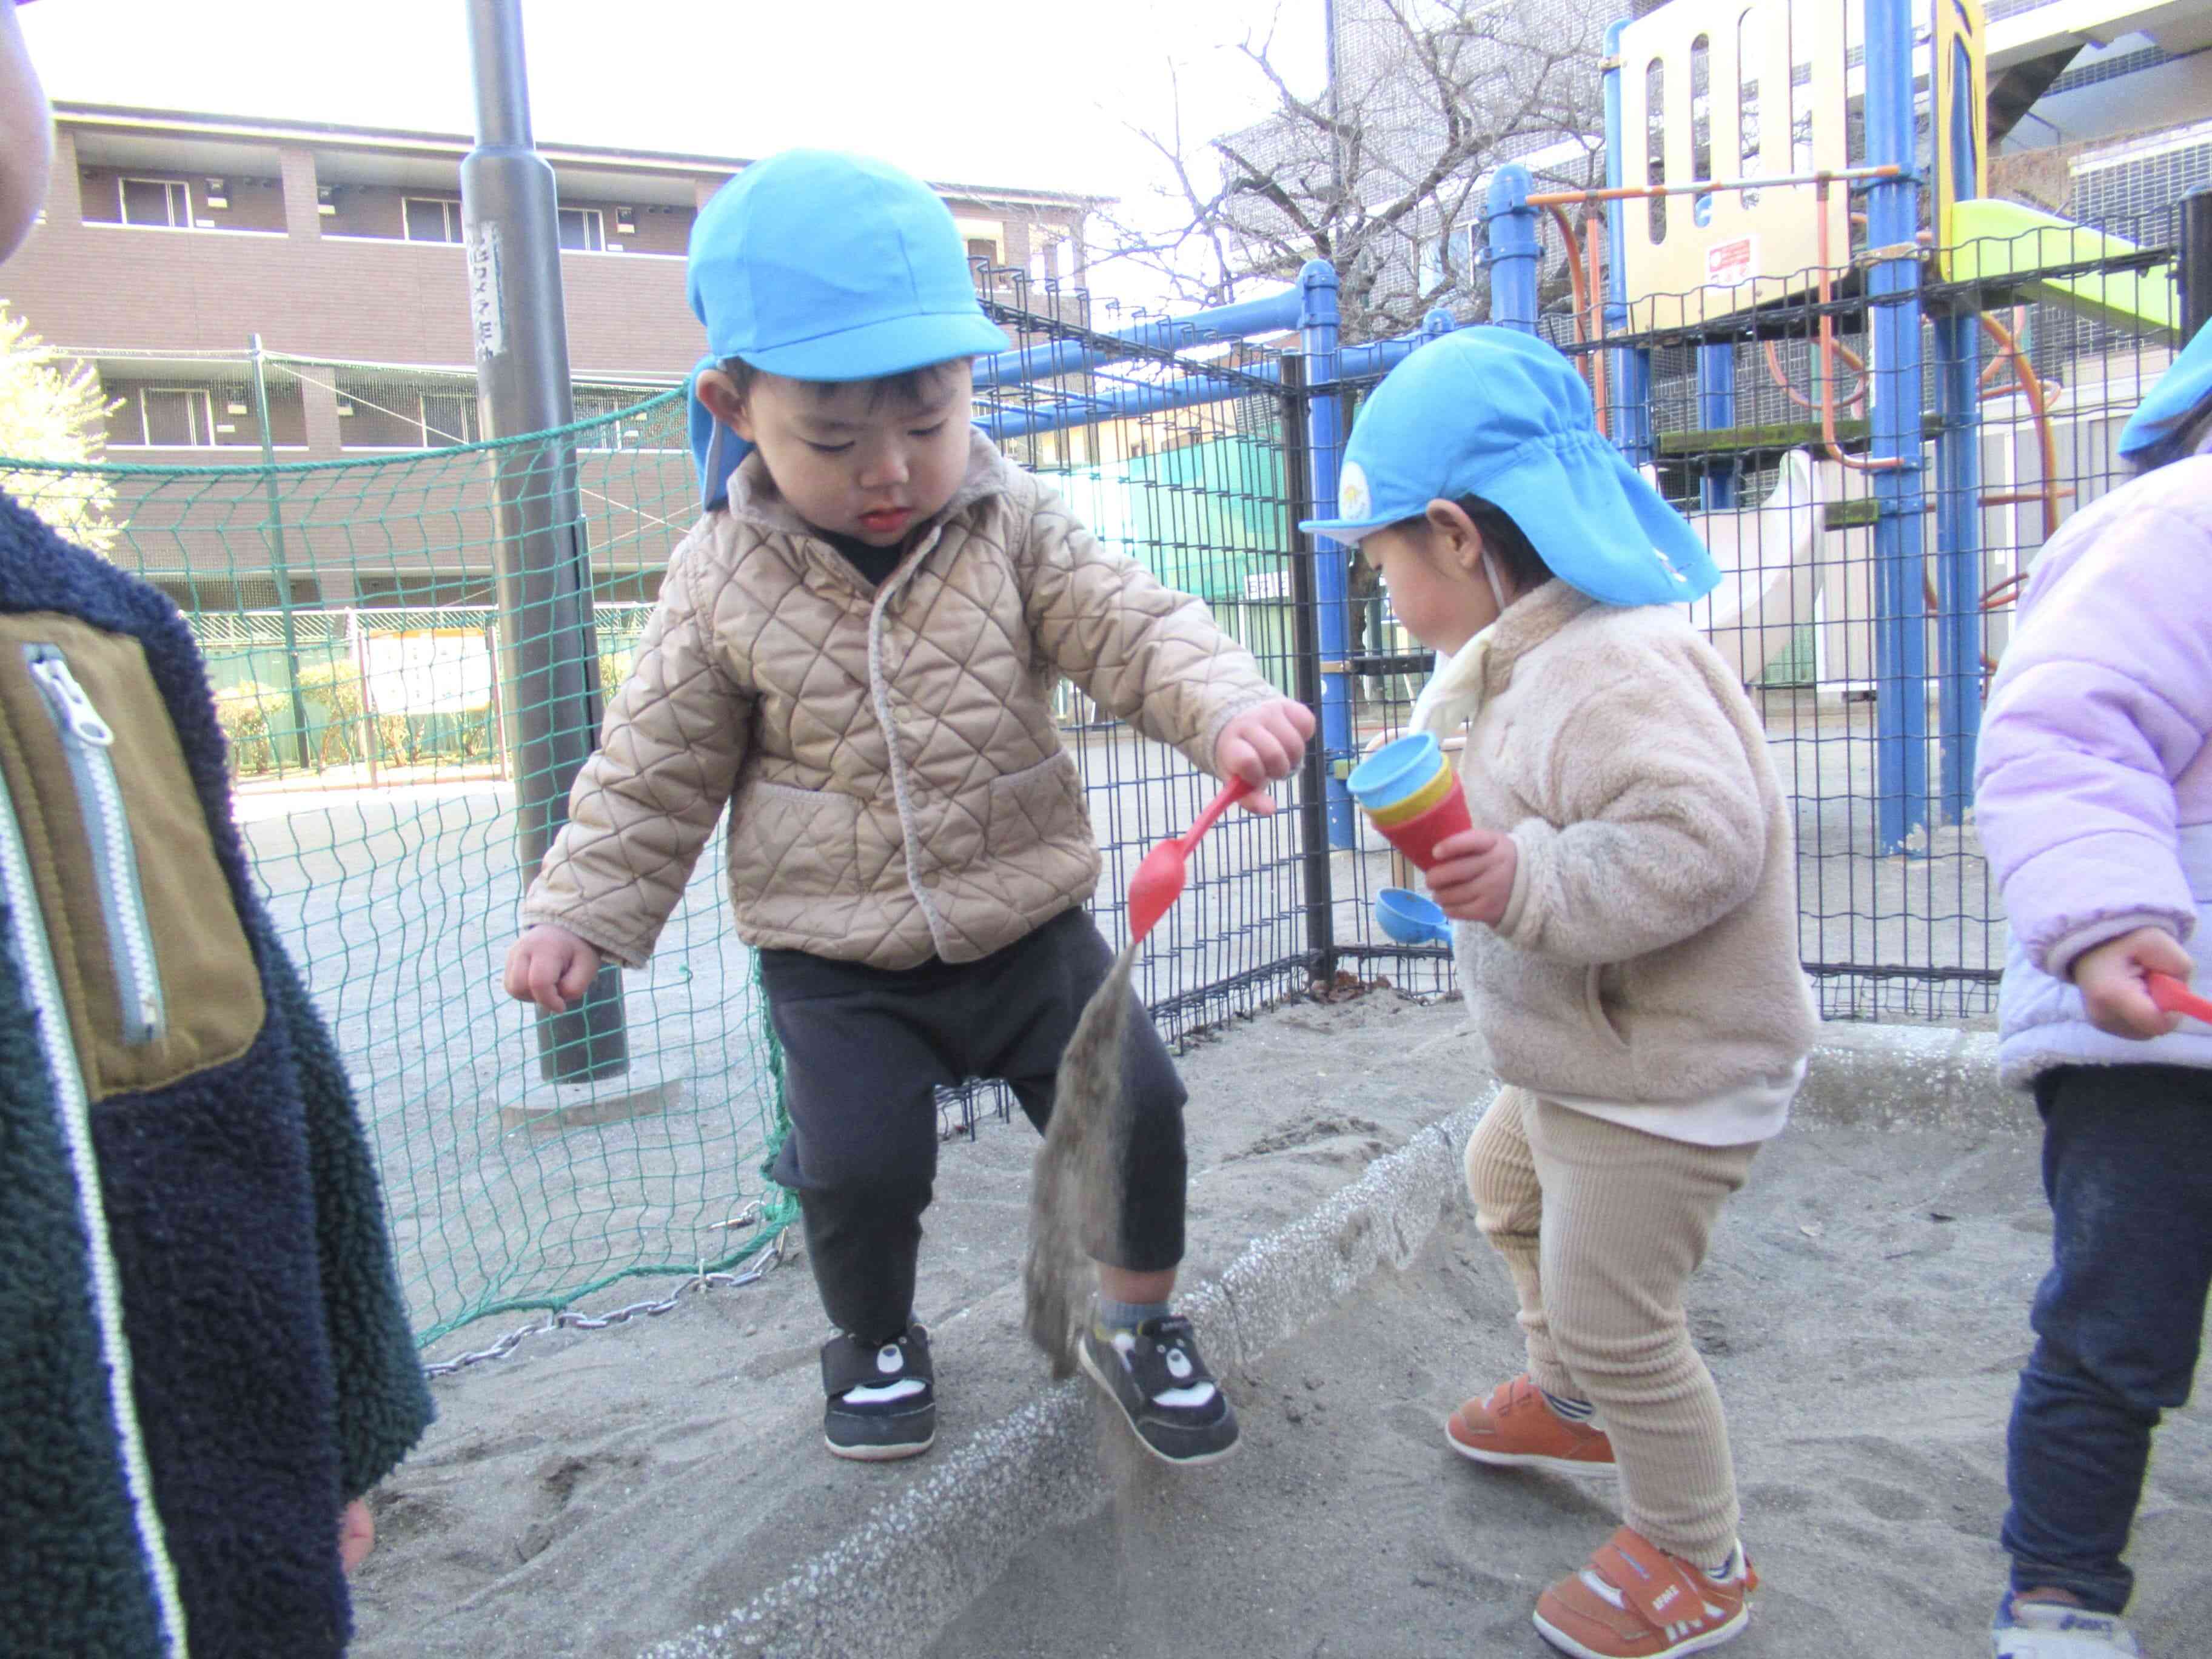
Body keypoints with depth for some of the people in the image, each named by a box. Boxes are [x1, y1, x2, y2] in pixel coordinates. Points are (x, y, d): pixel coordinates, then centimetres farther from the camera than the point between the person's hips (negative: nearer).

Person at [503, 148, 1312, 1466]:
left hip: (1030, 924, 1)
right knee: (858, 1168, -9)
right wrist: (583, 911, 1)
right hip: (838, 962, -1)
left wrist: (1230, 708, -33)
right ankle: (875, 1337, 27)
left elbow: (1134, 630, -12)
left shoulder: (1016, 528, -5)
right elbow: (658, 762, 2)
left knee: (1136, 1106, -3)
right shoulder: (723, 581, -7)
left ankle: (1138, 1319, 27)